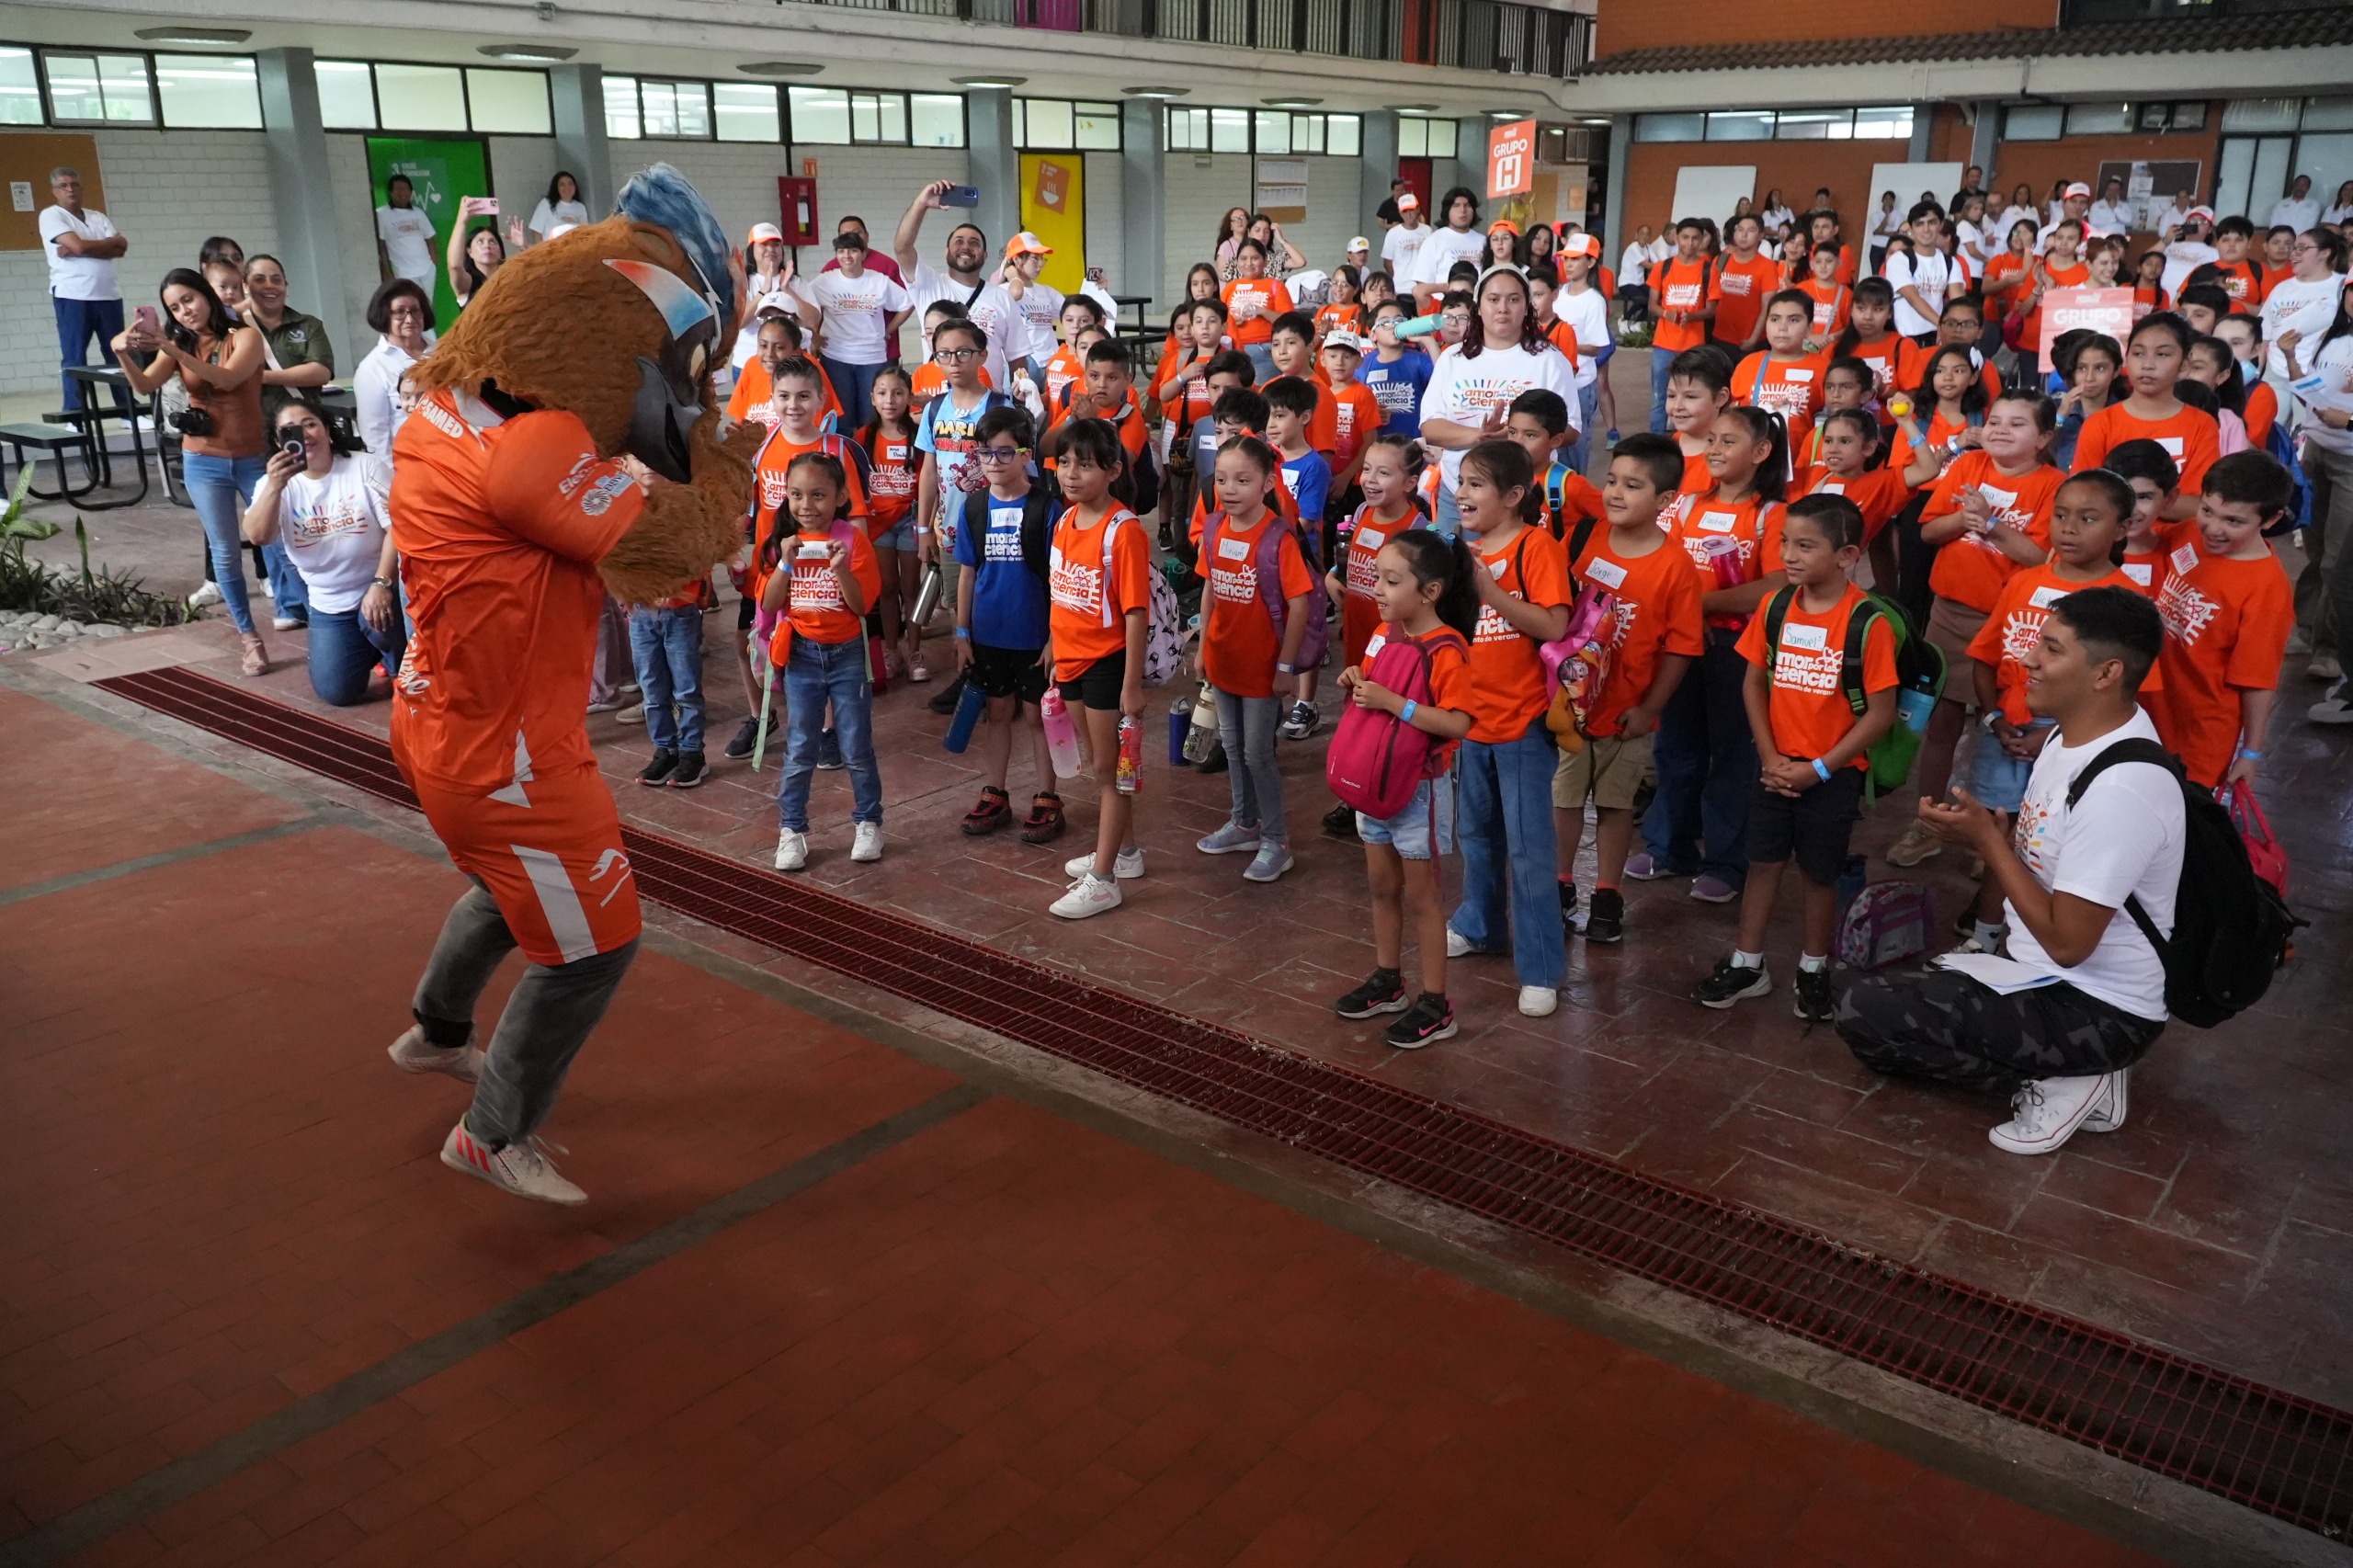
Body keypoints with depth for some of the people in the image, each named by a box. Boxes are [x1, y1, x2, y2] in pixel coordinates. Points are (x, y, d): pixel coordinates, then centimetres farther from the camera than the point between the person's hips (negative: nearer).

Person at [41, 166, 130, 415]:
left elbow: (120, 249, -1)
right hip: (72, 296, -5)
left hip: (108, 295, 5)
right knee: (74, 358, -3)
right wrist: (112, 241, 0)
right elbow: (79, 245, -15)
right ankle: (74, 416, -1)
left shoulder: (97, 217, 16)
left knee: (118, 353, 6)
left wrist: (75, 251, -11)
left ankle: (128, 410, 11)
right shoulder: (51, 216, 0)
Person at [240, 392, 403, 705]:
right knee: (337, 691, -7)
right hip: (329, 606, 3)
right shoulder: (275, 485, 0)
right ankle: (371, 648, 28)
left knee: (376, 621, -36)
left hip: (380, 589, -3)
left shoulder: (367, 466, -8)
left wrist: (381, 583, -27)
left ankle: (400, 667, 0)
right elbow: (257, 537, -17)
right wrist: (275, 486, -33)